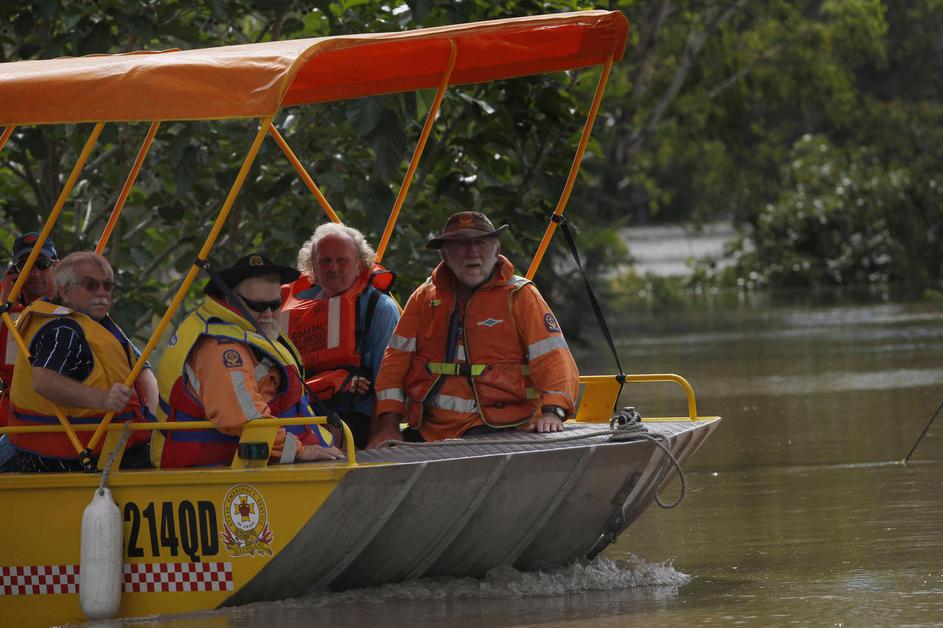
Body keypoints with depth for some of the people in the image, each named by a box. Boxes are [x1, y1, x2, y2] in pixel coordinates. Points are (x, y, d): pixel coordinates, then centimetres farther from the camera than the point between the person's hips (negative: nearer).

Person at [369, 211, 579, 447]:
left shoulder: (519, 296, 6)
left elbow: (553, 359, -3)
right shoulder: (424, 297, 15)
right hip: (429, 427, 3)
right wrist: (388, 425, 1)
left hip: (494, 427, -3)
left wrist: (551, 412, -21)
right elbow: (396, 360, 13)